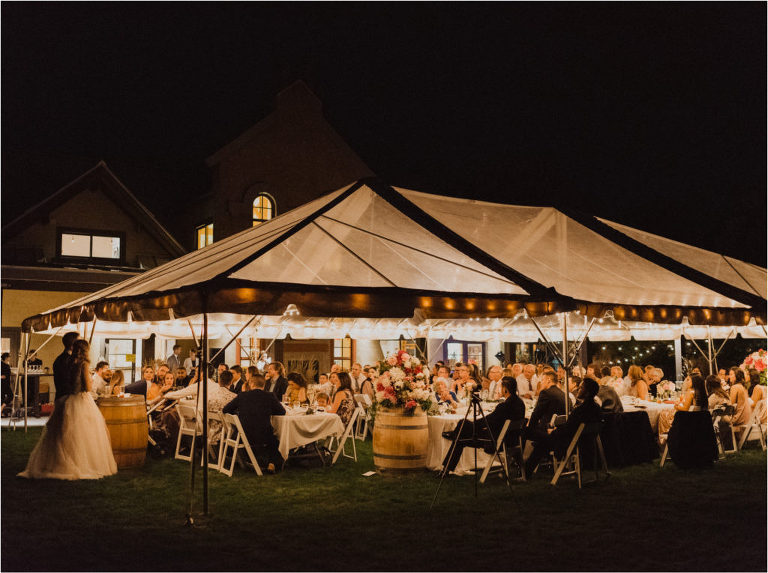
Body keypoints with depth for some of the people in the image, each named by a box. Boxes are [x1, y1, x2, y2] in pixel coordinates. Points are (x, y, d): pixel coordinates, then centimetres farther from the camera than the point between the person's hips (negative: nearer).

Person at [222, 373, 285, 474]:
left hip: (244, 438, 2)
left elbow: (225, 410, 7)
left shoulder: (242, 396, -3)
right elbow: (282, 412, 6)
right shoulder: (270, 396, -6)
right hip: (264, 439, -2)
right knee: (275, 442, 30)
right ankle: (273, 463, 13)